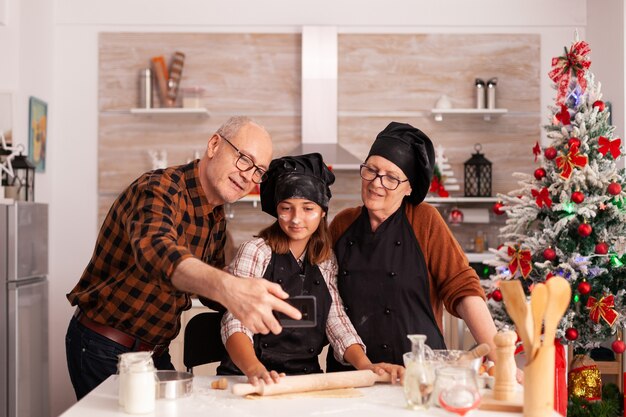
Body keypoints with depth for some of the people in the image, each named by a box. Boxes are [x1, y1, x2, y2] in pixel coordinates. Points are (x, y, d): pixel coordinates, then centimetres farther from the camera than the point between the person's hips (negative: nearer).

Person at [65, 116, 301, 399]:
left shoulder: (217, 218, 4)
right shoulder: (158, 190, -23)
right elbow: (156, 251, -45)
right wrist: (228, 288, -63)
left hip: (156, 352, 8)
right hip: (104, 351, -7)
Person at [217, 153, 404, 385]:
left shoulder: (326, 261, 12)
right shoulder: (255, 252, -3)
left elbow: (336, 319, 7)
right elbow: (236, 323, -13)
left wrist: (365, 365, -11)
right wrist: (255, 369, -31)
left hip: (307, 380, 3)